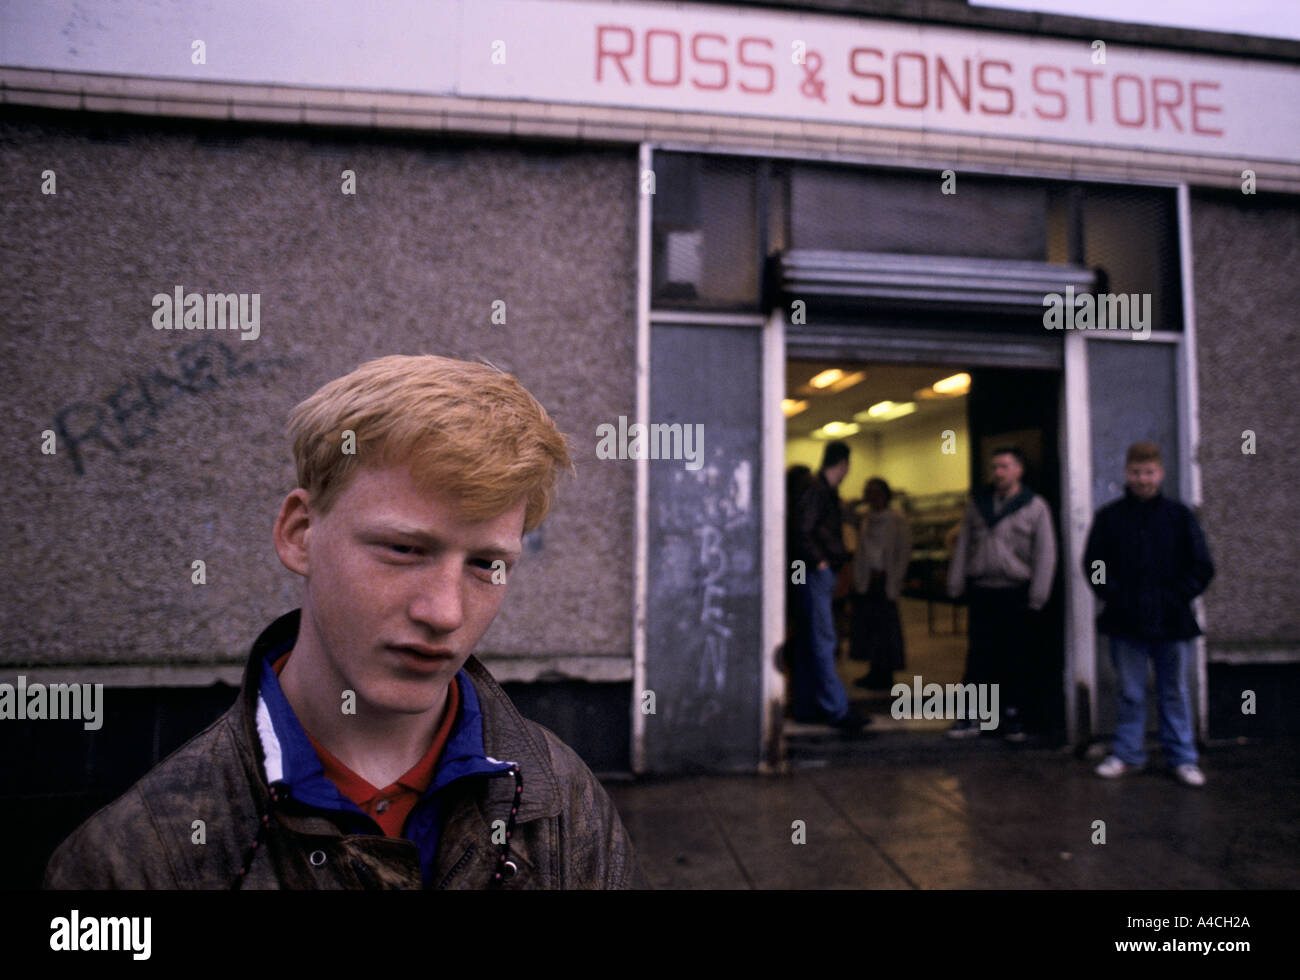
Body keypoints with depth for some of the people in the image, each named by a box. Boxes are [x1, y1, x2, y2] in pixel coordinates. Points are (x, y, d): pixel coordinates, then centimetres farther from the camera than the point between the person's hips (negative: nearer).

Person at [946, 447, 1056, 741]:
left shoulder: (1035, 506, 0)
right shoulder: (978, 503, 10)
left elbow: (1045, 554, -2)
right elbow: (962, 546, 12)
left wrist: (1037, 597, -7)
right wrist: (956, 584, 6)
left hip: (1017, 594, -2)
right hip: (982, 592, 2)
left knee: (1017, 659, 5)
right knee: (978, 656, 3)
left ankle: (1013, 717, 18)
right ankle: (970, 717, 9)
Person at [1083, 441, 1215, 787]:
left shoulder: (1180, 516, 4)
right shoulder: (1109, 517, 3)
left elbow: (1202, 567, 4)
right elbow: (1094, 565, 3)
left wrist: (1175, 598, -6)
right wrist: (1117, 597, -8)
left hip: (1172, 622, 0)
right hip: (1126, 622, 0)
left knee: (1175, 692, 10)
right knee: (1130, 693, 9)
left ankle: (1182, 758, 21)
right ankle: (1127, 754, 20)